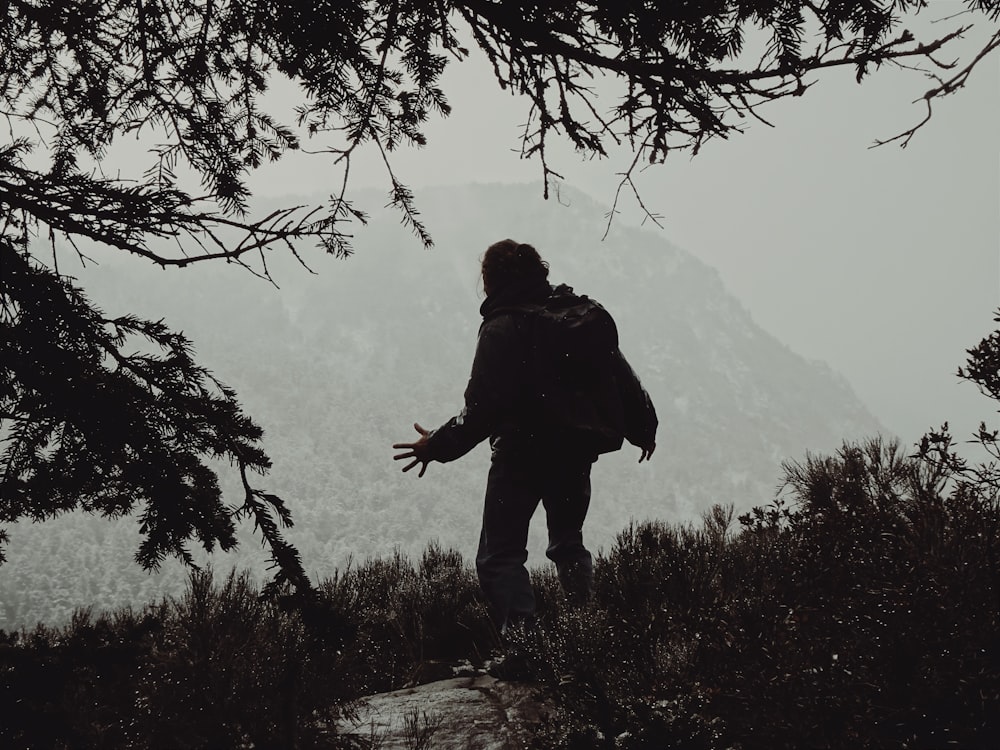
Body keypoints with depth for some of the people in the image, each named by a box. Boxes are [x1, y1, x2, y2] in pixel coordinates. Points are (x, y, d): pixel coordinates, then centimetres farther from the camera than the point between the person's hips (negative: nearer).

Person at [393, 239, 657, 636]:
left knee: (500, 557, 0)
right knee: (568, 544, 25)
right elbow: (623, 380, 10)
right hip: (577, 452, 7)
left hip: (521, 456, -6)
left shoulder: (501, 329, -14)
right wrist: (643, 430, 24)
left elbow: (483, 409, -20)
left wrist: (437, 446, -9)